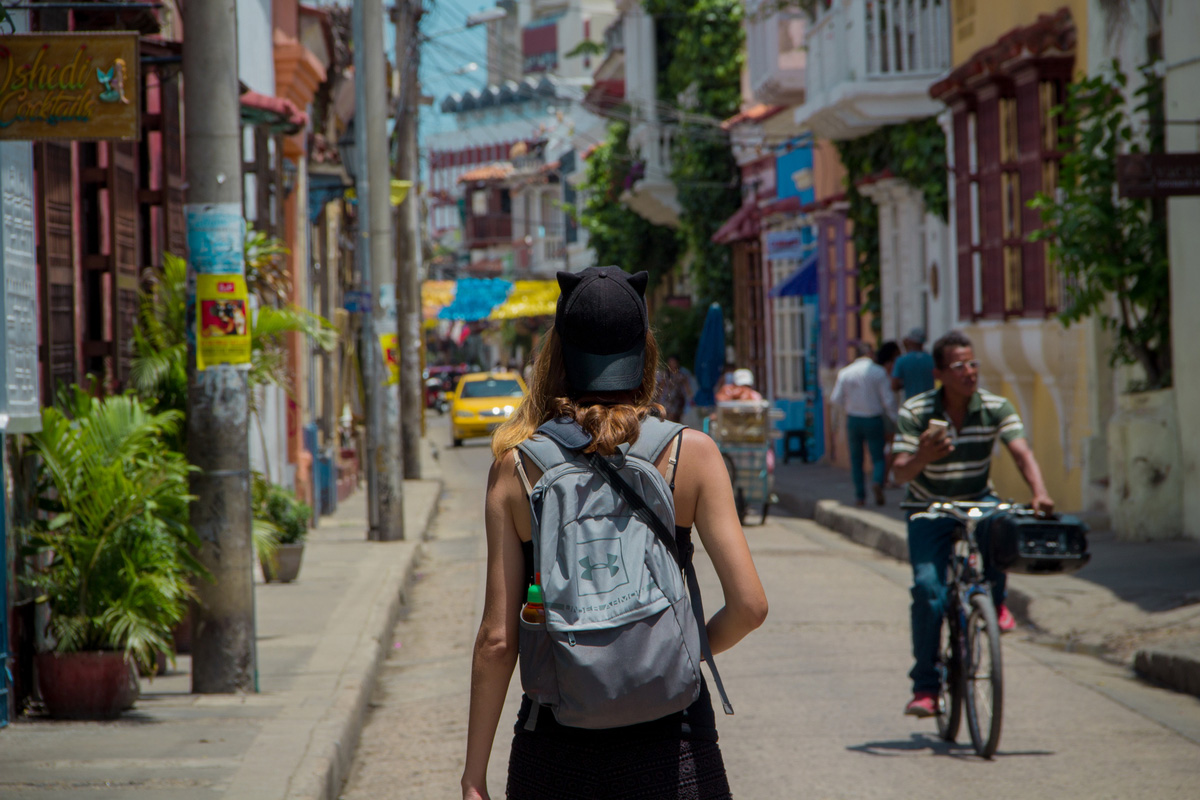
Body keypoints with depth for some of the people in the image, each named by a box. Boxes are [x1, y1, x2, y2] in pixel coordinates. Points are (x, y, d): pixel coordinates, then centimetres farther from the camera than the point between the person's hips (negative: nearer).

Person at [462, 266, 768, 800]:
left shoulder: (516, 468, -2)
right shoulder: (691, 454, -4)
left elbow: (497, 641, -3)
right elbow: (749, 605, -8)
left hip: (554, 752, 1)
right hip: (669, 739, -1)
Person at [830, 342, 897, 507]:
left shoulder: (845, 373, -2)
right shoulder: (878, 372, -8)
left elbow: (836, 399, 0)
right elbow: (888, 399, -8)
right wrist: (893, 418, 2)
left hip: (853, 419, 2)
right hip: (874, 419, -2)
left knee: (856, 459, 12)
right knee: (878, 457, 6)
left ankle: (860, 495, 10)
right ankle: (877, 482, -22)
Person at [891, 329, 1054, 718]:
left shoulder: (996, 408, -12)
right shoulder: (915, 412, -15)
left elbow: (1021, 452, -25)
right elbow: (901, 472, -20)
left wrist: (1039, 492, -44)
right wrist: (923, 458, -43)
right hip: (930, 509, -1)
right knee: (927, 585, -19)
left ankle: (994, 600, -6)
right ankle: (924, 686, -11)